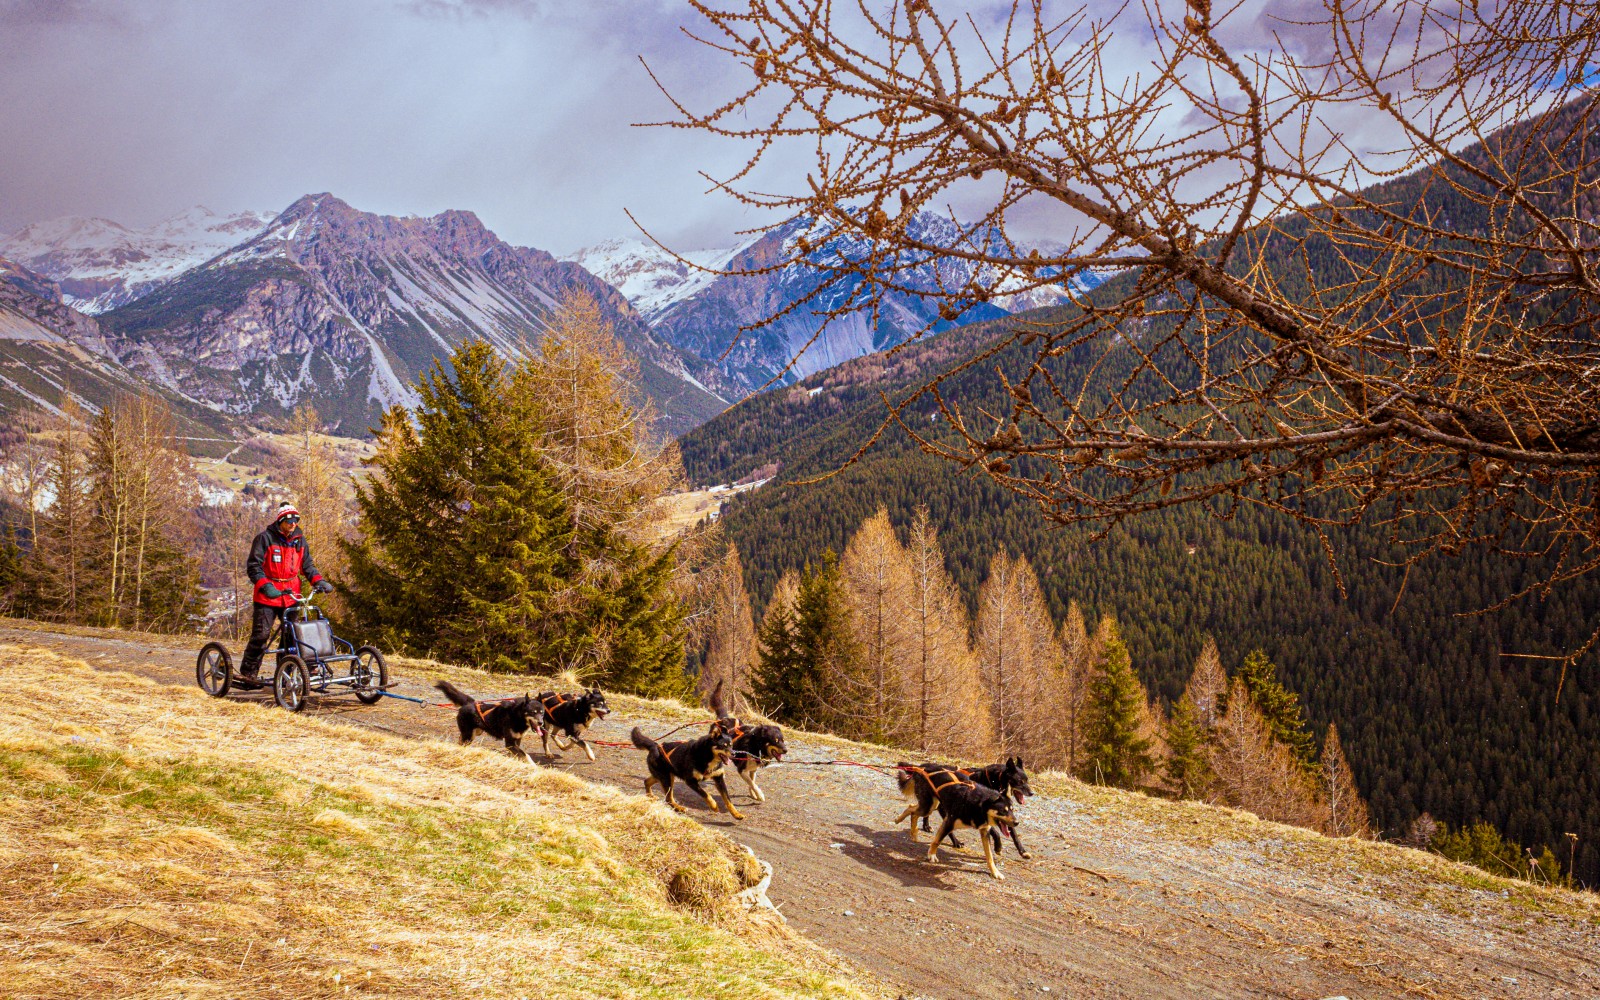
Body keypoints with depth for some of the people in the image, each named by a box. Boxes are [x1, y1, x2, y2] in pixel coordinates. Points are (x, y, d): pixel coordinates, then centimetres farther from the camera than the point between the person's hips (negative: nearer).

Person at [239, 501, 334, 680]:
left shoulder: (299, 540, 10)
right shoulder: (265, 538, -6)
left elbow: (307, 564, 17)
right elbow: (253, 566, -9)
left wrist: (319, 581, -2)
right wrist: (266, 586, -24)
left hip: (291, 595, 5)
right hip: (267, 596, -5)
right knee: (261, 634, -9)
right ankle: (248, 671, 1)